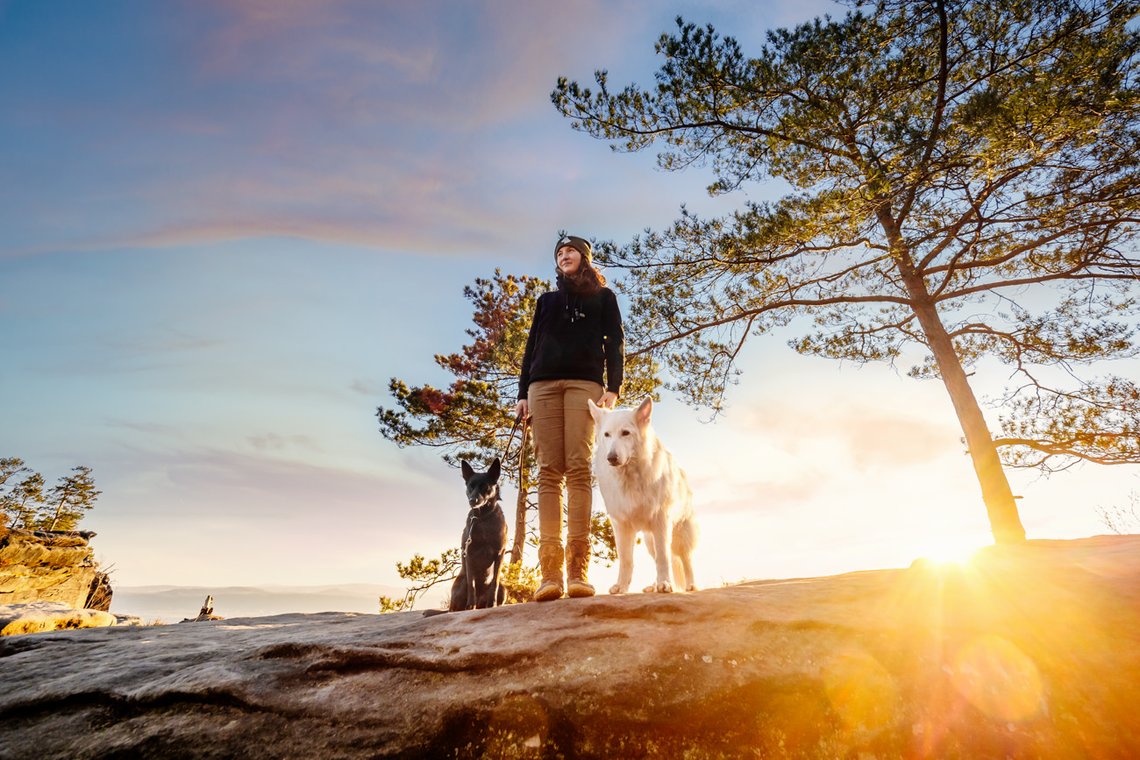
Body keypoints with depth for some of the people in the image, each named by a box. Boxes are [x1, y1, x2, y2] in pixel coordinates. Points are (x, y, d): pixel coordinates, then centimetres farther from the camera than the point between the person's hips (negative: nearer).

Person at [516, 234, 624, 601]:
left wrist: (613, 388, -7)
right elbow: (531, 348, 21)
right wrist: (522, 394, 8)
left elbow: (615, 344, 9)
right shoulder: (546, 300, 28)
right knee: (549, 471, -10)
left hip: (585, 383, -2)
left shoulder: (603, 296, 20)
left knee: (579, 468, -15)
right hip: (543, 385, 3)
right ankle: (550, 571, -15)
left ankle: (578, 569, -18)